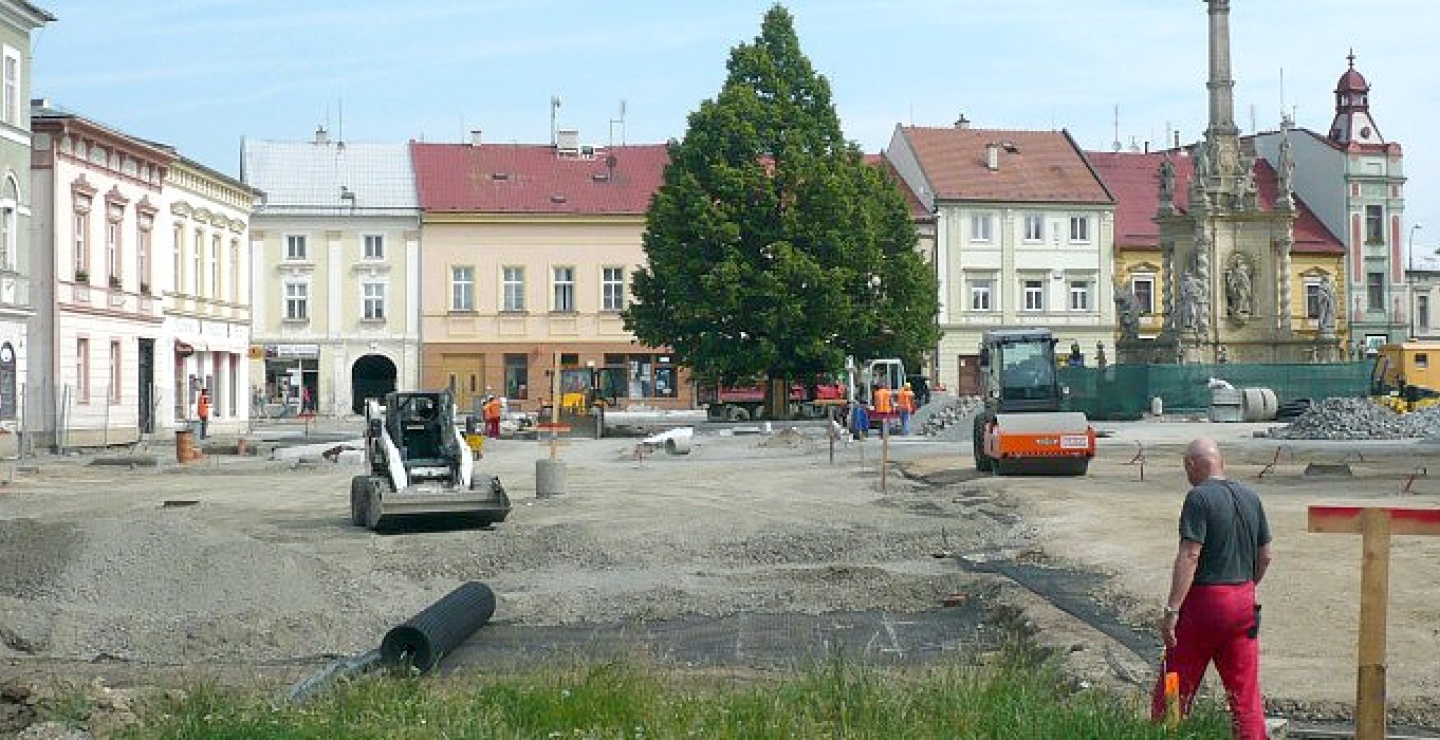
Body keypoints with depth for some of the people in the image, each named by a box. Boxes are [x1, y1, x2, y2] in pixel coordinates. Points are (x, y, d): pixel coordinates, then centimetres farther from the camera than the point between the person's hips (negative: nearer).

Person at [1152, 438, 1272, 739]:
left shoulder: (1199, 497, -13)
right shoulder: (1251, 497, 8)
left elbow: (1189, 556, -20)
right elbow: (1265, 557, 14)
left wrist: (1172, 610, -21)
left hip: (1205, 600, -6)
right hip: (1244, 602, 7)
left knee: (1174, 691, 3)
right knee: (1245, 692, 11)